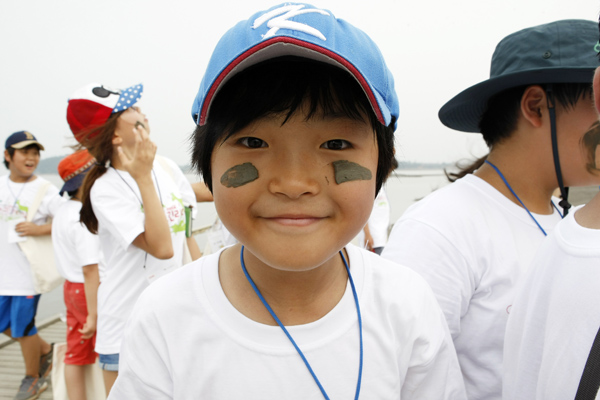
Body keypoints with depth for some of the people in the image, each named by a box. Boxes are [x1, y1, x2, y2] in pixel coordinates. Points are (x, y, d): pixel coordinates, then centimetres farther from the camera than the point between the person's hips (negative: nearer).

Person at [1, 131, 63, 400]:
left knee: (23, 328, 5)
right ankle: (46, 351, 39)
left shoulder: (45, 190, -11)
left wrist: (39, 229, -26)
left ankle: (33, 378, 27)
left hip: (27, 272, -6)